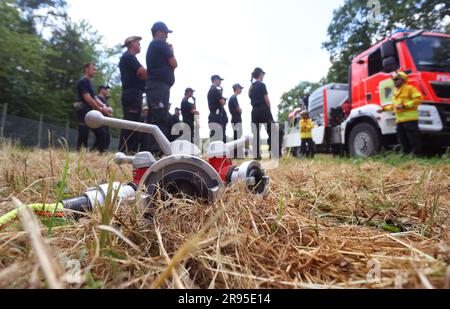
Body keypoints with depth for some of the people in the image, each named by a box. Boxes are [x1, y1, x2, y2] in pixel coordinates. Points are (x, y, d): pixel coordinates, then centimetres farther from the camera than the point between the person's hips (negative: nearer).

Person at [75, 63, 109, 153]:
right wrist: (100, 109, -11)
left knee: (101, 134, 7)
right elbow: (87, 99, -16)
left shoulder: (89, 83, 23)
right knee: (83, 136, -13)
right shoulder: (83, 81, -7)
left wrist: (104, 106, 1)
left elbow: (95, 98, 18)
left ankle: (101, 152, 11)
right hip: (84, 112, -10)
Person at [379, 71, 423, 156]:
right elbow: (393, 105, 34)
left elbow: (418, 98, -10)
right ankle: (406, 154, 17)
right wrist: (384, 109, 21)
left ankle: (417, 154, -2)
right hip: (399, 120, 8)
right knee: (403, 140, 10)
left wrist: (404, 105, -17)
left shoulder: (410, 88, 1)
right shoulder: (396, 92, 26)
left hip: (409, 118, -8)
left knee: (413, 139, -6)